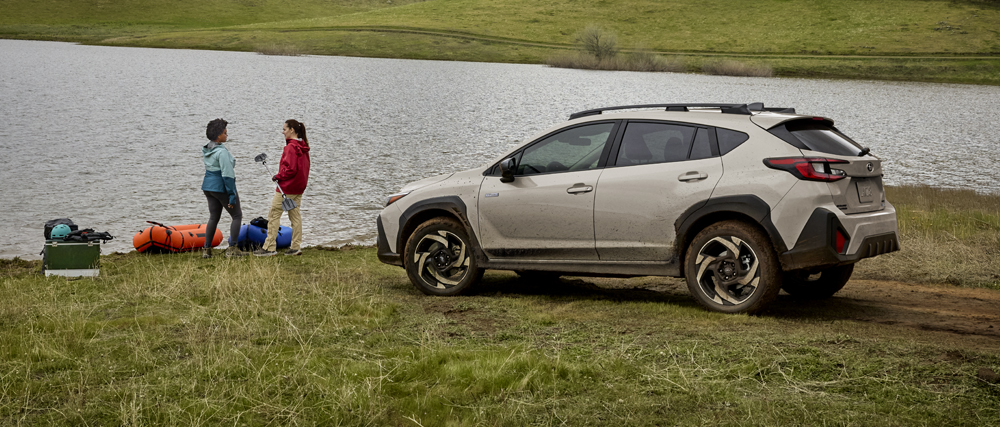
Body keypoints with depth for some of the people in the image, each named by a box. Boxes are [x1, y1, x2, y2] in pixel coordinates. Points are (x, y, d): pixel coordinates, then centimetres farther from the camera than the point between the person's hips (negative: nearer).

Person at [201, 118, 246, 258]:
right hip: (221, 187, -8)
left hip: (208, 185, 8)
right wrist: (232, 195, -19)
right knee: (237, 215, 5)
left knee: (213, 217, 15)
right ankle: (232, 249, 2)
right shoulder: (222, 152, -20)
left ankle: (206, 249, 13)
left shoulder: (207, 150, 7)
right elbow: (227, 174, -22)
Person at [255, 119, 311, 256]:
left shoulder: (291, 147, -18)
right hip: (299, 187, 9)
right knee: (295, 216, 11)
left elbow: (290, 169, -23)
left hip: (286, 187, -9)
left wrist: (278, 177, -11)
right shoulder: (303, 146, 9)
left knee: (273, 215, -2)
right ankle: (296, 247, 12)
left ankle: (270, 247, -1)